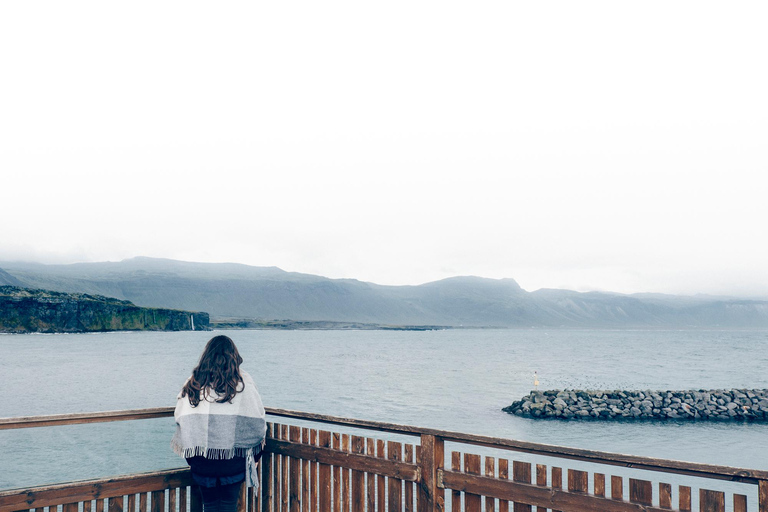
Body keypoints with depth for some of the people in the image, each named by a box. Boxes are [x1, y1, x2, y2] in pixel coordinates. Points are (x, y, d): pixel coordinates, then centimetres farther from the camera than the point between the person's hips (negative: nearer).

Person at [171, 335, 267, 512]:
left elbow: (180, 420, 5)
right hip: (232, 458, -2)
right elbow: (256, 423, -4)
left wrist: (190, 456, 14)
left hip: (201, 458, 2)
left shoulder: (192, 384, 4)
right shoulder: (243, 383, -4)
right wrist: (255, 456, 9)